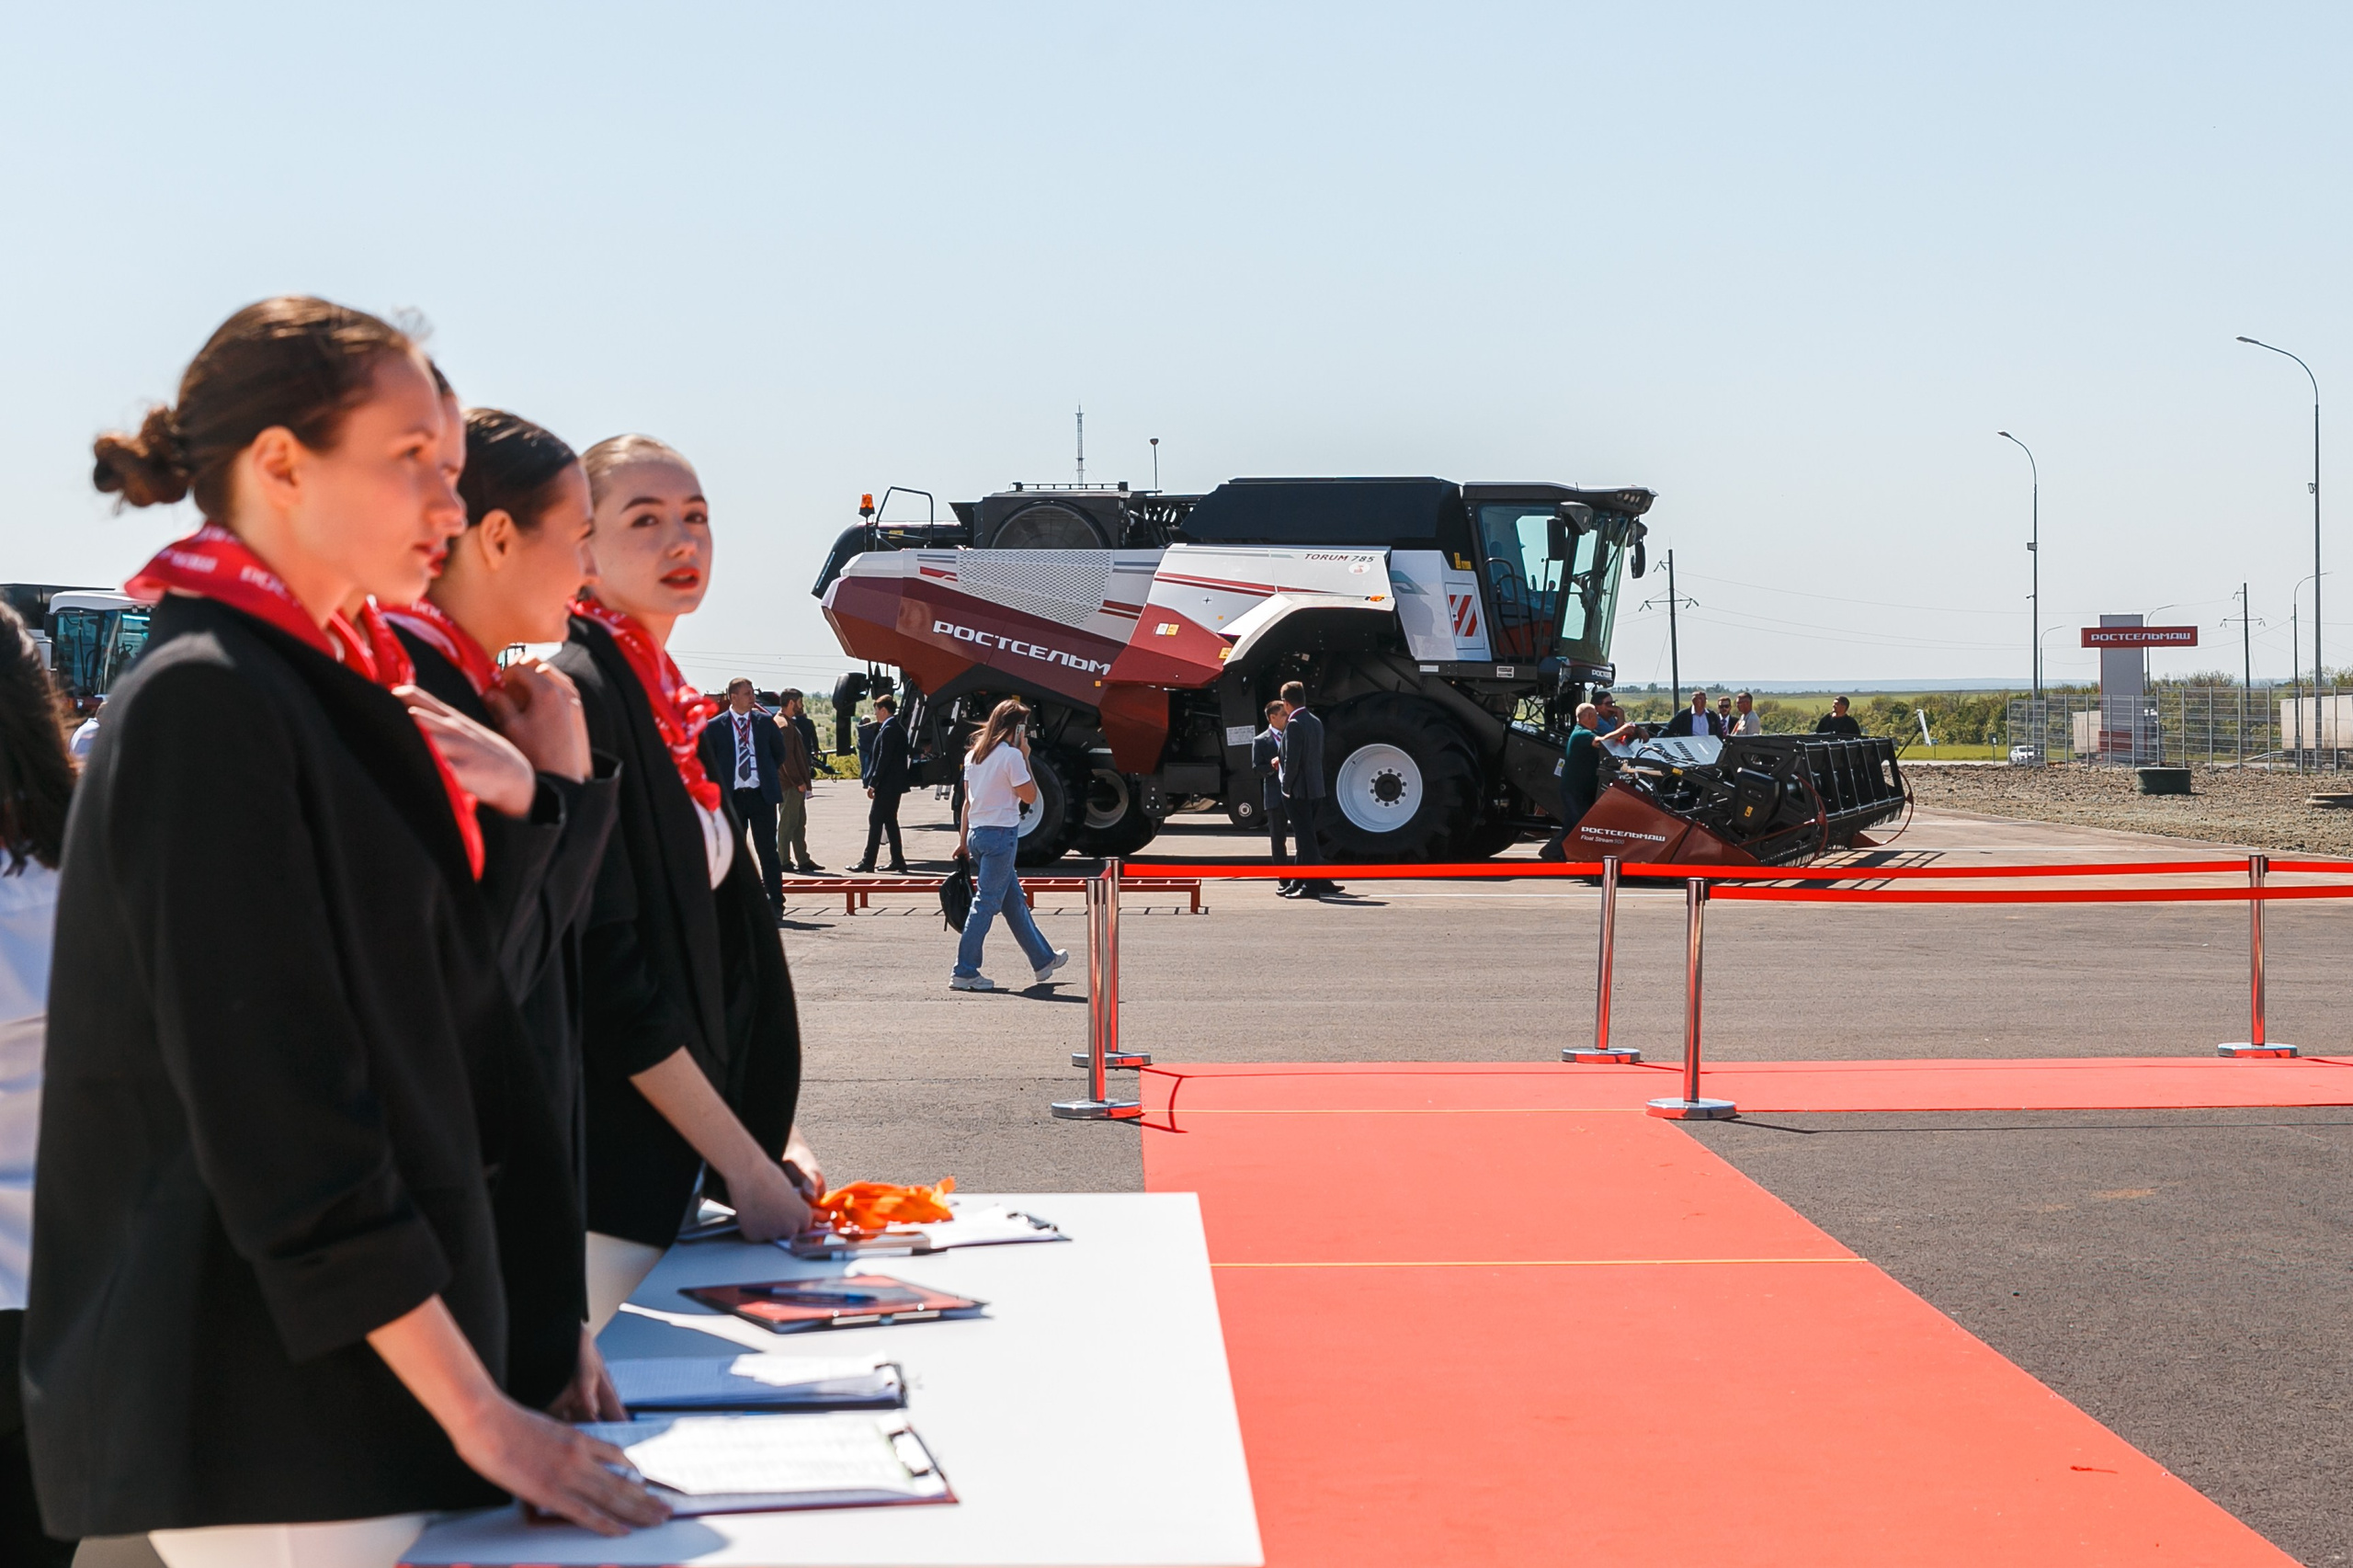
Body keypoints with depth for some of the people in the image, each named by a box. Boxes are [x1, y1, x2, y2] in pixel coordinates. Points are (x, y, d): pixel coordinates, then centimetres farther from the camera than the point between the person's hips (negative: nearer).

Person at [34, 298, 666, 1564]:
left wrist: (498, 807, 1)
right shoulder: (207, 705, -16)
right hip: (267, 1401, -9)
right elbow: (270, 1101, -21)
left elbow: (410, 1008, 19)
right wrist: (476, 1411, -21)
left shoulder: (315, 686, 12)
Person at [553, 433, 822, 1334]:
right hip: (609, 1165, -9)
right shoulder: (578, 695, -14)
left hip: (683, 1154, 9)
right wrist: (745, 1163, -17)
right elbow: (605, 972, -19)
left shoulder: (669, 709, 14)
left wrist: (775, 1135, 9)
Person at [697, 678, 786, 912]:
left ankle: (775, 902, 1)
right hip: (731, 796, 0)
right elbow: (705, 760, 9)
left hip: (761, 794, 0)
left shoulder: (765, 722, 6)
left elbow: (779, 752, 19)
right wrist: (719, 784, 4)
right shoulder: (714, 726, 1)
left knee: (767, 850, -1)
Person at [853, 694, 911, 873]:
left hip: (886, 784, -10)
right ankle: (898, 861, 12)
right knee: (890, 821, 12)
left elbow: (883, 759, -20)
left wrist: (873, 783, -18)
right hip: (895, 784, 10)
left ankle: (868, 861, -6)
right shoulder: (899, 728, 14)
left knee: (875, 820, -6)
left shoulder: (888, 730, -16)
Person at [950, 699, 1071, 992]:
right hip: (1001, 834, -9)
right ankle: (964, 973, -6)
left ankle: (1042, 959, 30)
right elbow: (1030, 796, -7)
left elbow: (968, 801, 14)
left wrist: (963, 841, 17)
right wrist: (1026, 758, -2)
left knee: (1014, 900, 17)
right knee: (986, 902, -5)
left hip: (977, 833, 9)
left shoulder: (974, 755, 12)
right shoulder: (1011, 755, -12)